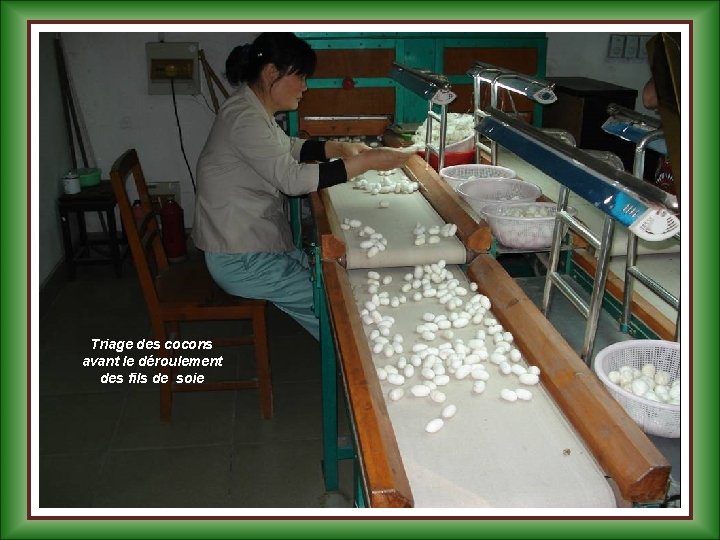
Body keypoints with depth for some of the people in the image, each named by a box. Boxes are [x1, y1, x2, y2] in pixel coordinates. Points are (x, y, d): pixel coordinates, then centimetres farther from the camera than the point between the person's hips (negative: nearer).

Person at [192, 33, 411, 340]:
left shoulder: (254, 109, 8)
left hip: (258, 241, 10)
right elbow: (292, 178, -29)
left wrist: (339, 148, 7)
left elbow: (288, 148, 22)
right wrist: (366, 163, -25)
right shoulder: (244, 117, -23)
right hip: (239, 261, -10)